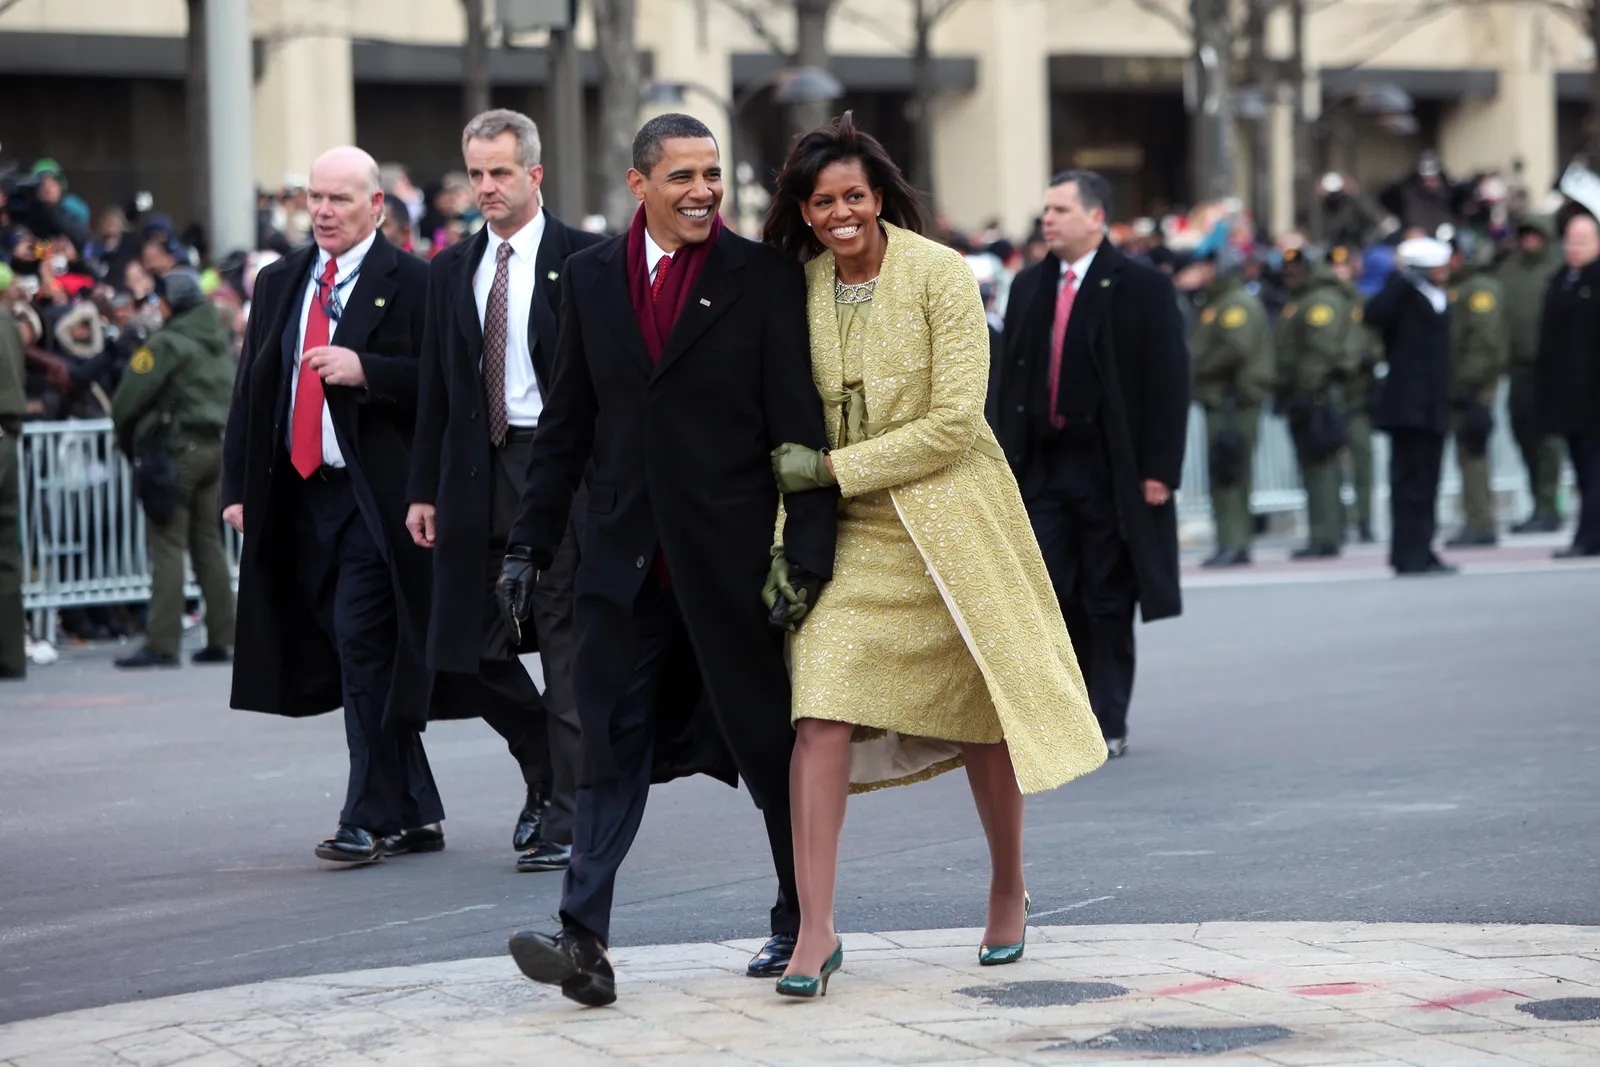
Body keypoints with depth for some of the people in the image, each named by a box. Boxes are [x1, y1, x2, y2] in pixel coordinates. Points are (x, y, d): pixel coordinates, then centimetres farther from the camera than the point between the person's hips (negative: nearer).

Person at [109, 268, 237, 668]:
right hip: (218, 447, 8)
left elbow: (129, 398, -10)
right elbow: (235, 395, 17)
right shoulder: (221, 342, 13)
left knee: (167, 545, -7)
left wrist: (126, 437, 7)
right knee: (208, 542, 12)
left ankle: (162, 643, -11)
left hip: (175, 450, -8)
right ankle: (221, 638, 12)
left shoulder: (167, 344, -11)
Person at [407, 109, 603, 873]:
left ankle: (566, 820, 3)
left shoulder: (582, 260, -2)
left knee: (566, 644, -3)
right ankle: (549, 769, 28)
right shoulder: (451, 270, 13)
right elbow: (435, 388, 14)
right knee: (474, 645, 5)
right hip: (479, 472, 5)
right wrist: (424, 488, 9)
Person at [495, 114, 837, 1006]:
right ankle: (585, 940, -7)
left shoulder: (764, 278, -3)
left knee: (770, 745, 8)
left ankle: (802, 925, 23)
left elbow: (800, 425, -6)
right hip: (627, 556, 3)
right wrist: (533, 543, 9)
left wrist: (807, 550, -13)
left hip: (733, 554, -3)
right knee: (613, 745, -2)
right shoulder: (592, 277, 8)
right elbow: (568, 422, 12)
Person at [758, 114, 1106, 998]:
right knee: (820, 708, -13)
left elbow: (952, 423, -15)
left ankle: (1008, 892, 32)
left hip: (952, 518, -3)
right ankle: (814, 929, -12)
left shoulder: (940, 275, -10)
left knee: (982, 712, 8)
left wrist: (828, 468, -16)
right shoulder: (800, 287, 4)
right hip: (850, 531, 3)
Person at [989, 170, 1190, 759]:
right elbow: (1011, 377, 15)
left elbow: (1168, 384, -6)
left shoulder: (1142, 288, -4)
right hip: (1043, 467, 4)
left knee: (1108, 601, 2)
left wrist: (1159, 470, -12)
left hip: (1112, 470, -4)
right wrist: (1007, 458, 8)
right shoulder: (1028, 286, 13)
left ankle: (1108, 726, 10)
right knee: (1048, 593, -2)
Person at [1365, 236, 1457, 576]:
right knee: (1410, 481, -8)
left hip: (1433, 408, 9)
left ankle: (1420, 553, 17)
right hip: (1408, 406, -9)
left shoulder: (1440, 299, 17)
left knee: (1425, 484, 11)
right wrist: (1403, 277, -27)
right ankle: (1410, 555, -7)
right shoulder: (1404, 296, -9)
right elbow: (1375, 314, -30)